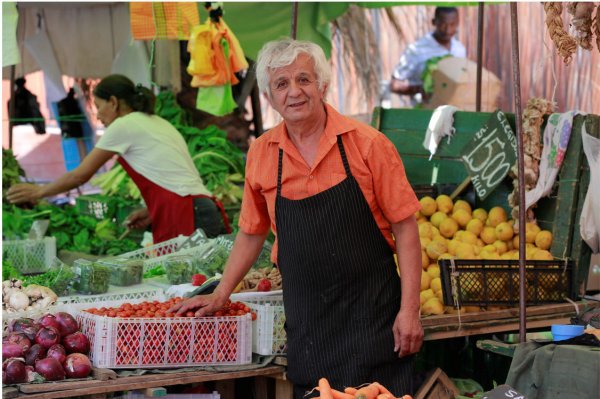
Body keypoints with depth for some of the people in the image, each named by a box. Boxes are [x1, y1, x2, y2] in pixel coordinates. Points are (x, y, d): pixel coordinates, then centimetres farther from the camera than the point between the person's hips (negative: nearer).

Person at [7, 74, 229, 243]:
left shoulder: (124, 125, 1)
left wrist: (38, 192, 21)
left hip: (186, 219, -8)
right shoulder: (159, 123, 25)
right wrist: (152, 212, 14)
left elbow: (80, 175, 8)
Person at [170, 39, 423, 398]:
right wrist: (221, 295, 14)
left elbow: (405, 228, -5)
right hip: (306, 324, 3)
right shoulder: (261, 154, 4)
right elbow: (252, 233, 17)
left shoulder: (368, 144, -6)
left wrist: (409, 310, -10)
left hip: (373, 314, -2)